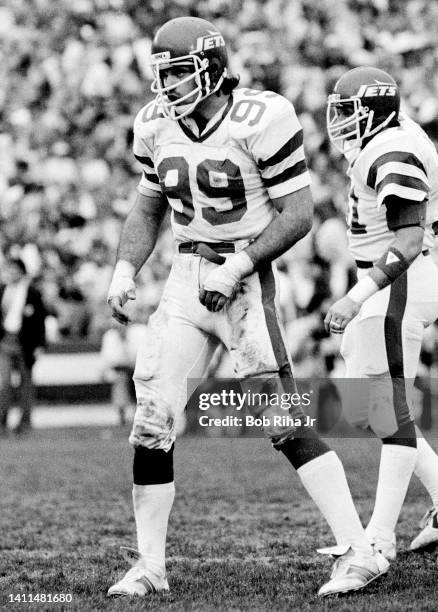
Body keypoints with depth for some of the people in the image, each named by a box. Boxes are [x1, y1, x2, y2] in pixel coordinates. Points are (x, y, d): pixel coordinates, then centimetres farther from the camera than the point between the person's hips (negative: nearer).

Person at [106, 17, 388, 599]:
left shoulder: (260, 120, -15)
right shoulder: (156, 126, 5)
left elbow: (297, 214, -12)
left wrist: (237, 268, -18)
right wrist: (125, 270, 6)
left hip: (245, 277, -6)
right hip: (187, 279, 6)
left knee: (286, 420, -10)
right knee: (152, 420, 1)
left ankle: (359, 552, -5)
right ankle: (150, 566, 10)